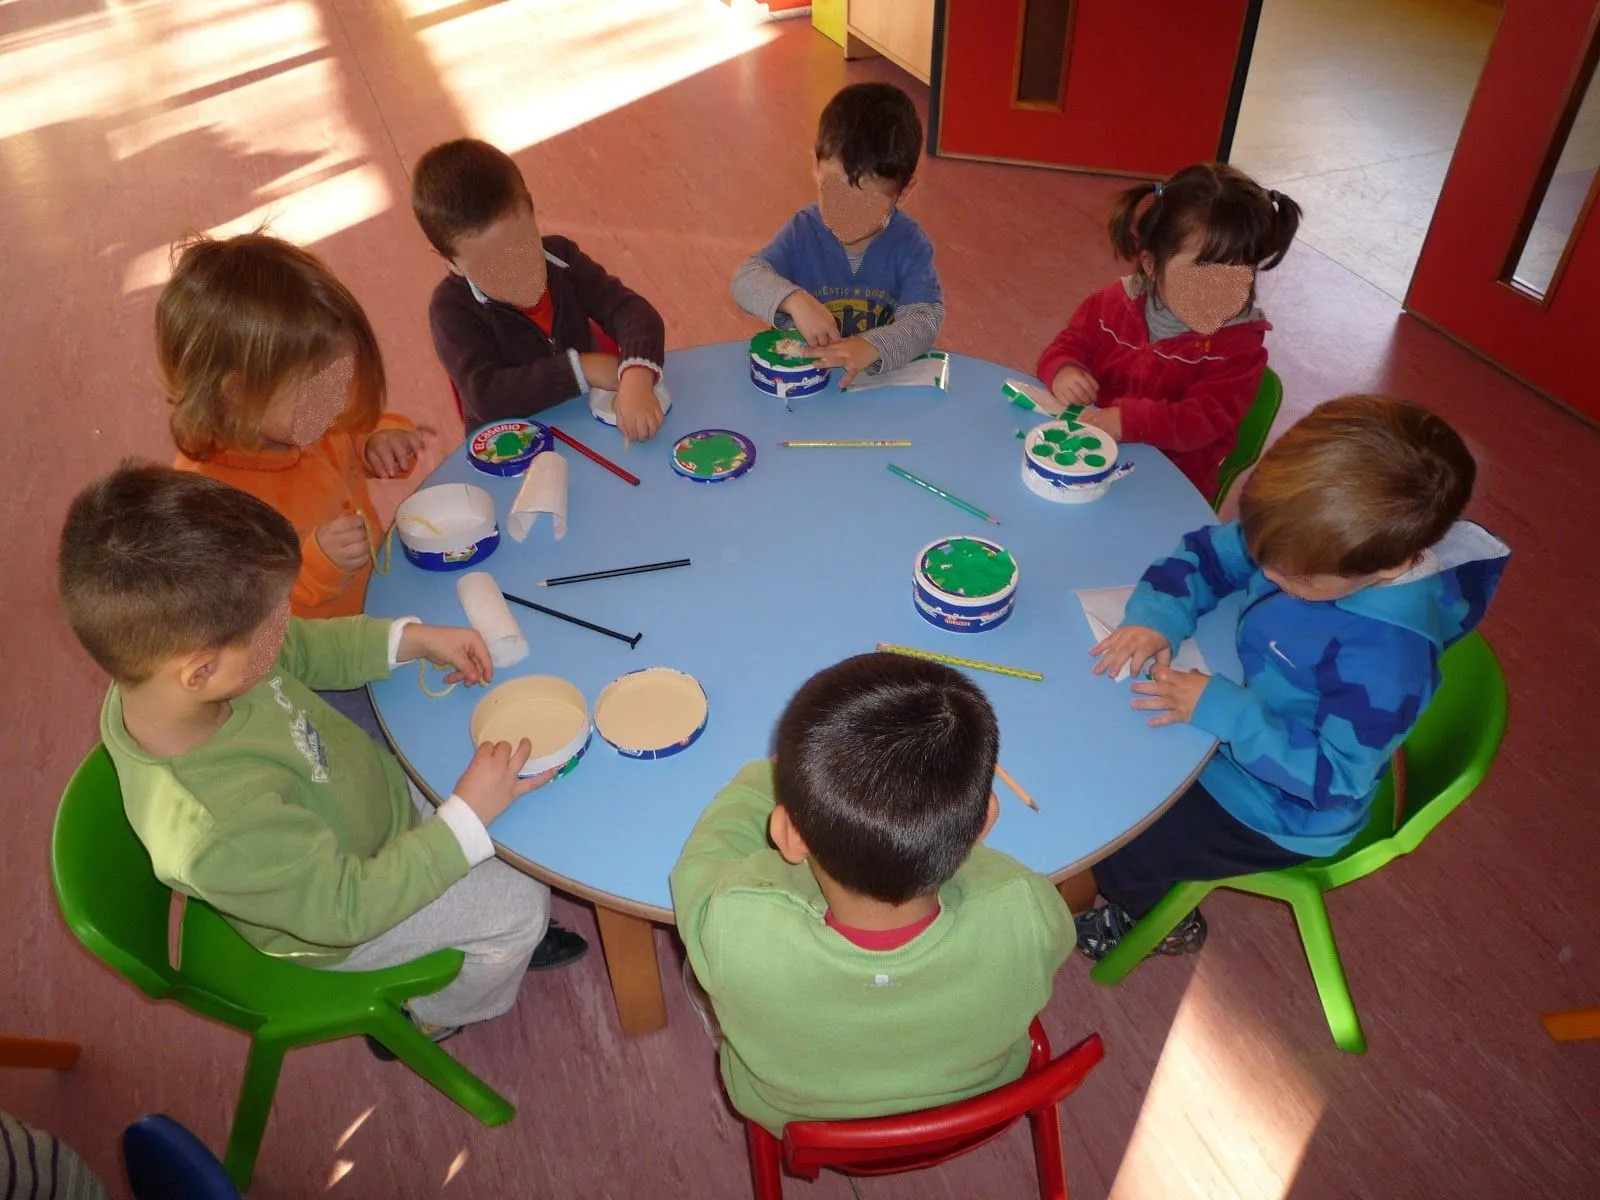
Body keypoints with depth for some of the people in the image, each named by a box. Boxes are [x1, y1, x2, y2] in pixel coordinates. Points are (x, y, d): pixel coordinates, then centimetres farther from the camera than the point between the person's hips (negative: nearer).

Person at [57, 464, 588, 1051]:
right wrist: (468, 817, -29)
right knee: (520, 903, 2)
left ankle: (495, 939, 39)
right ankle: (432, 1018, 33)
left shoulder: (164, 656, -26)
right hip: (344, 912, -6)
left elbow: (306, 649, -5)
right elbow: (350, 905, -30)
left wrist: (414, 639, -15)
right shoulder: (215, 830, -45)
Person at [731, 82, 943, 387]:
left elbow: (925, 319, -16)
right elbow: (746, 279, -10)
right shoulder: (803, 232, -2)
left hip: (885, 379, -2)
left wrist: (872, 348, -37)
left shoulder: (909, 243, -5)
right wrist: (794, 300, -31)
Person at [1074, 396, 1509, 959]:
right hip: (1237, 727, 7)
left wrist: (1222, 711, -33)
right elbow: (1207, 554, -6)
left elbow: (1334, 775, -29)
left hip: (1279, 810, -7)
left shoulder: (1385, 657, -36)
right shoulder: (1315, 539, -19)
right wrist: (1157, 617, -23)